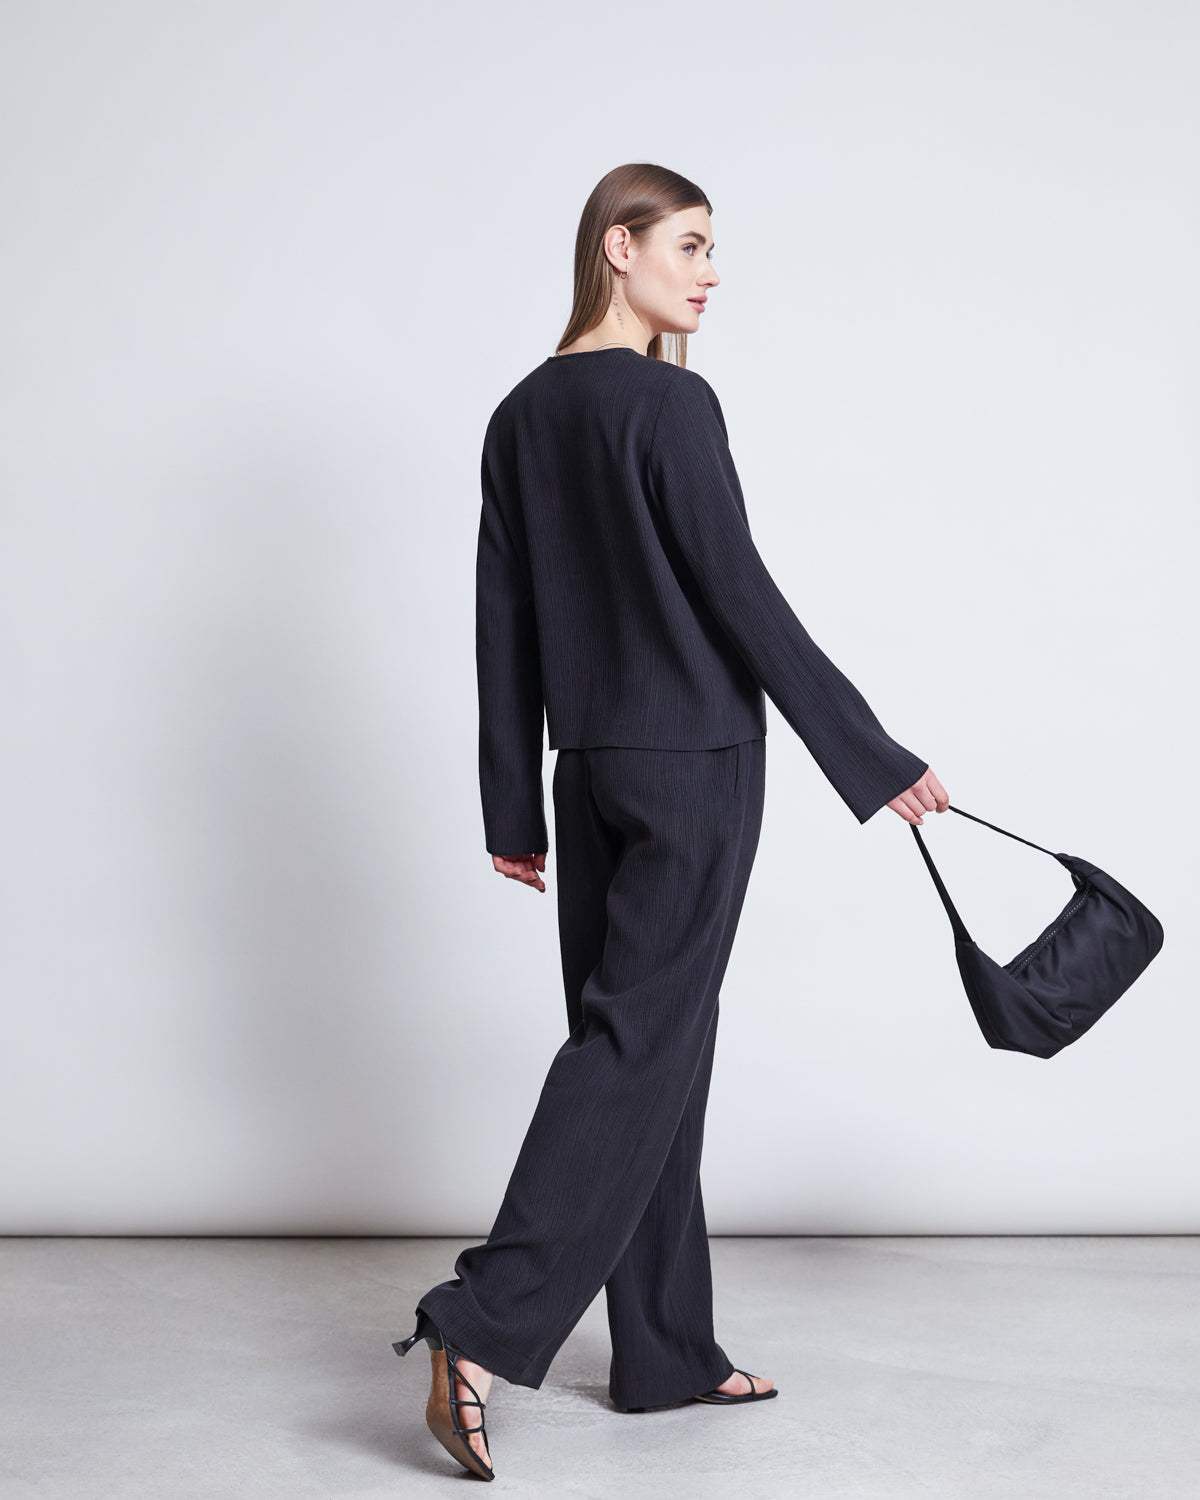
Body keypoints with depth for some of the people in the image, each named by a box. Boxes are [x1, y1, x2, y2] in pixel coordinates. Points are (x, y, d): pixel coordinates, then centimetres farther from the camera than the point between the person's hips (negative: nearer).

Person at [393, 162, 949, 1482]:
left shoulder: (522, 415, 10)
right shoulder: (671, 404, -12)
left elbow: (503, 620, 10)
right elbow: (742, 597, -14)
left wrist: (514, 807, 14)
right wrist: (875, 762, -9)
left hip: (592, 768, 8)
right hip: (694, 765, -8)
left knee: (641, 1041, 11)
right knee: (641, 1041, -6)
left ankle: (666, 1352, 18)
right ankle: (487, 1326, -12)